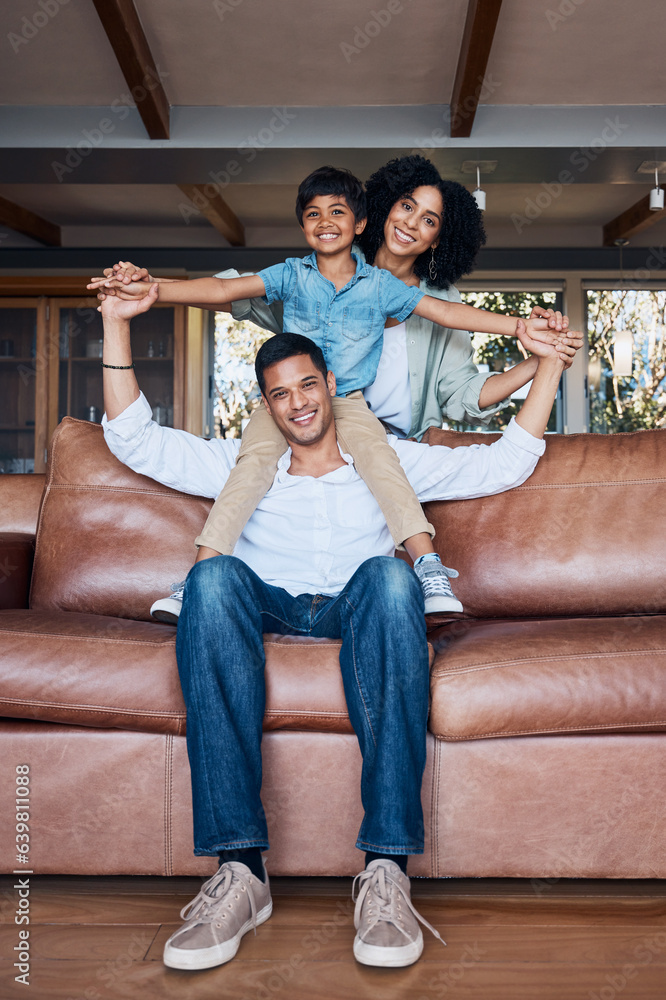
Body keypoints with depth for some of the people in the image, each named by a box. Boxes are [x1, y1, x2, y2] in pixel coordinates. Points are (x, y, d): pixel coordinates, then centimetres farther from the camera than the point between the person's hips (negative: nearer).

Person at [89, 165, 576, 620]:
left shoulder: (379, 284, 5)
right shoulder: (292, 275, 5)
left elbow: (445, 310, 2)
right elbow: (222, 289, -3)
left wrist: (522, 326, -6)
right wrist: (148, 290, -14)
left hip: (349, 403, 0)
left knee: (380, 459, -29)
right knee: (255, 459, -26)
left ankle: (431, 572, -35)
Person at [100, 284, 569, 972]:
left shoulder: (389, 460, 23)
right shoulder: (243, 465, 24)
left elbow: (504, 464, 19)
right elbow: (134, 439, 16)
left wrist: (548, 364, 15)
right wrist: (117, 325, 10)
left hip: (357, 615, 0)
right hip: (267, 613, 1)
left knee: (389, 573, -36)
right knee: (214, 575, -34)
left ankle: (387, 867, -42)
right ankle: (239, 868, -40)